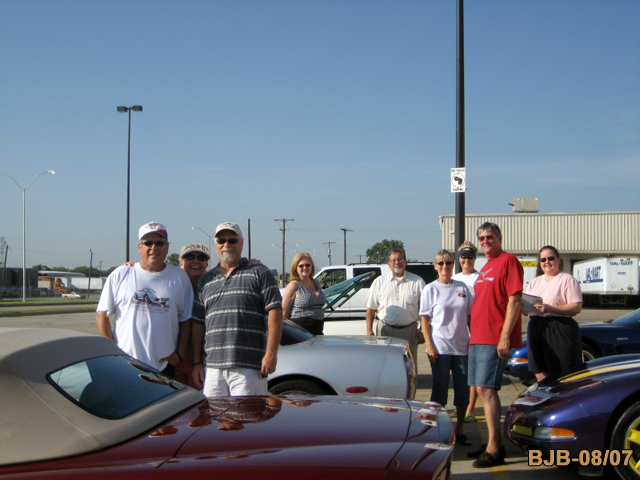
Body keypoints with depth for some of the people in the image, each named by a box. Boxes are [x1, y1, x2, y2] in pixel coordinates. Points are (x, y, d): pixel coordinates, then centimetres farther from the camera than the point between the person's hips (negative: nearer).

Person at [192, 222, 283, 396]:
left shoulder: (259, 273, 5)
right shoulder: (206, 280, 18)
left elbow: (275, 312, -3)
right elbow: (198, 323, 17)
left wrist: (271, 353, -11)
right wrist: (197, 362, 10)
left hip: (248, 368, -4)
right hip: (212, 367, 4)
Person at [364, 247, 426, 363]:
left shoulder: (418, 282, 7)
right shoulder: (379, 282, 10)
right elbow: (371, 308, 9)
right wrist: (369, 331, 2)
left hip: (409, 331, 0)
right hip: (386, 330, 1)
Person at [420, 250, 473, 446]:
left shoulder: (462, 288, 9)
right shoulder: (430, 289, -1)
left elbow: (470, 316, 12)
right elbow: (424, 319, -3)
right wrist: (429, 345, -11)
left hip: (462, 346, 3)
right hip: (440, 347, -3)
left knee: (463, 388, 6)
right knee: (440, 389, 1)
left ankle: (460, 430, 17)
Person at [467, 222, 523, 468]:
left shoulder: (508, 261, -7)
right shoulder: (485, 268, 20)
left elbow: (515, 300, -15)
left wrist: (505, 336, -21)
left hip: (495, 339, -9)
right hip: (478, 338, 9)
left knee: (486, 389, -12)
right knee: (483, 390, 11)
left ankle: (494, 450, -9)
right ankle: (494, 443, 20)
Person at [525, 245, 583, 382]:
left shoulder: (567, 279, 1)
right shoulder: (534, 282, 21)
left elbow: (576, 308, -10)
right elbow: (526, 310, 18)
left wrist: (550, 309, -21)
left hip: (560, 332, -6)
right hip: (536, 330, 6)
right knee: (541, 378, 6)